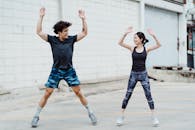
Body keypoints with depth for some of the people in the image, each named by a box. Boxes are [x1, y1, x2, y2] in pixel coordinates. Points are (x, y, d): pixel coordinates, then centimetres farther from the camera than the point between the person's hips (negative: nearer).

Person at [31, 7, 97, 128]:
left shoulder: (71, 39, 1)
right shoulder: (52, 40, -3)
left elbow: (84, 33, 4)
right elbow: (39, 32, -8)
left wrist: (83, 19, -5)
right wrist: (41, 17, -13)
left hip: (69, 70, 1)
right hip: (56, 71, -1)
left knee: (78, 92, 1)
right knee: (47, 93, 0)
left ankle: (90, 113, 12)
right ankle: (36, 116, 10)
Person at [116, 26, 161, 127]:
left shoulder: (146, 49, -2)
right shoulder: (132, 48, 1)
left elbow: (158, 45, -13)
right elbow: (120, 43, -9)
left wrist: (153, 36, -25)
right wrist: (126, 34, -21)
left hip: (143, 74, -1)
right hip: (133, 74, 1)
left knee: (148, 95, -2)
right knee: (127, 95, 3)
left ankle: (154, 117, 6)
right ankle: (122, 116, 12)